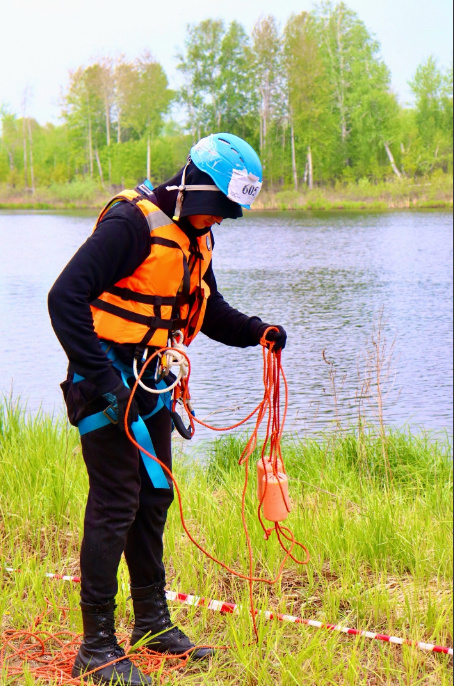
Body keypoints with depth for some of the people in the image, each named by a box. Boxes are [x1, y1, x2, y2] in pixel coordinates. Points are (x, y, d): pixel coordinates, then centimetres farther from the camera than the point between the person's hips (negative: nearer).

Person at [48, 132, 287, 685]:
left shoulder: (195, 237, 9)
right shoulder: (133, 222, -19)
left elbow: (207, 309, 20)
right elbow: (66, 297, -23)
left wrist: (258, 333, 1)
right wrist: (99, 376, -25)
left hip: (150, 384, 9)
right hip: (108, 384, -9)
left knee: (153, 498, 15)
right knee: (115, 504, -7)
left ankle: (153, 622, 29)